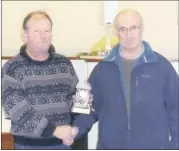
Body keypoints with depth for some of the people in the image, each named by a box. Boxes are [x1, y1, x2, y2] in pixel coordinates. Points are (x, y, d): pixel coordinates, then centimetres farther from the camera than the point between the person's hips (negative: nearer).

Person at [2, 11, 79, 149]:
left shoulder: (64, 64, 4)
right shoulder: (13, 68, -8)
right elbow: (17, 109, -16)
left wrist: (74, 128, -5)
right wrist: (53, 129, -22)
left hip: (62, 142, 3)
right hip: (28, 144, -3)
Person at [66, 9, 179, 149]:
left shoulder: (161, 66, -5)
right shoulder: (103, 68, 1)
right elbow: (92, 106, 5)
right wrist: (76, 130, -9)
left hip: (152, 147, -1)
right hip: (112, 146, 2)